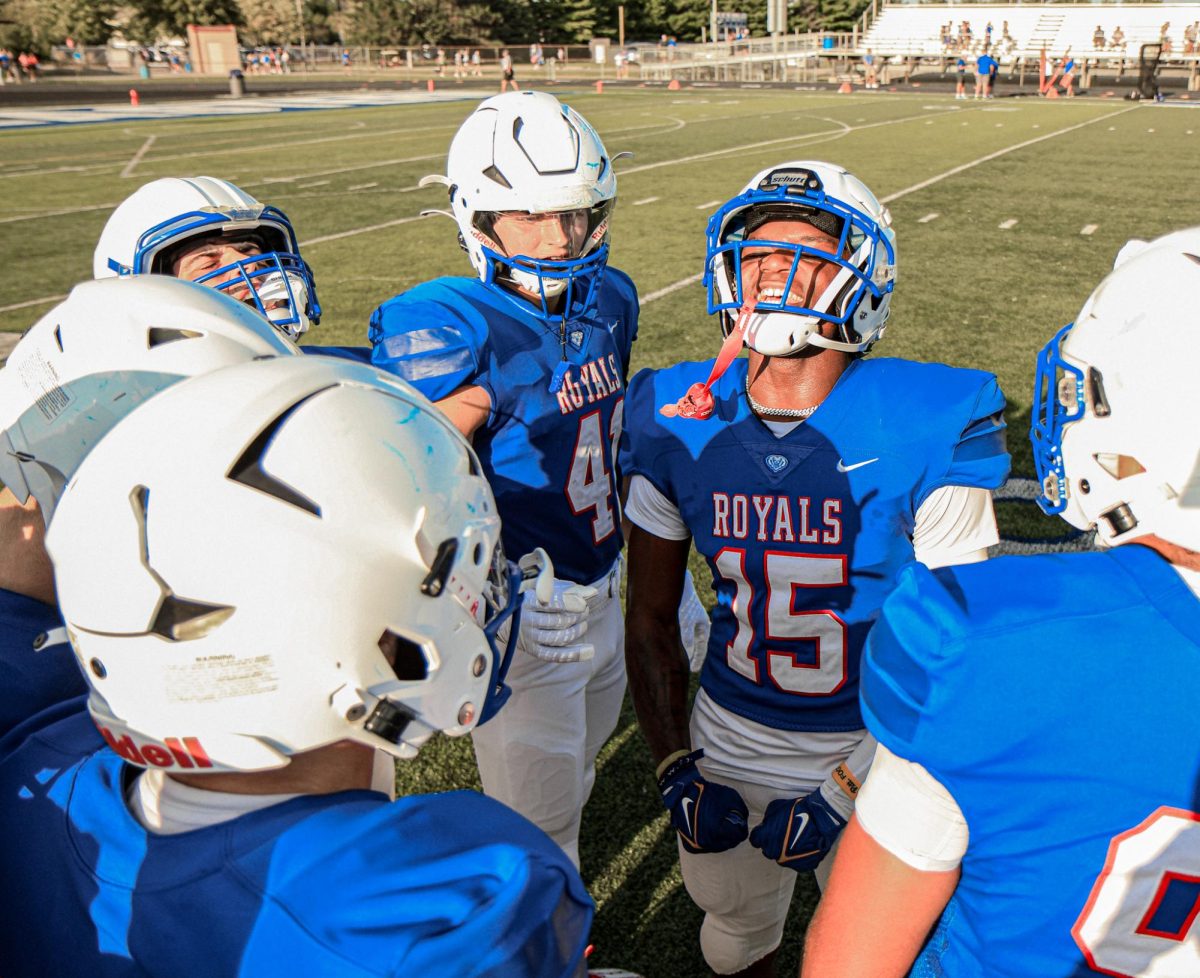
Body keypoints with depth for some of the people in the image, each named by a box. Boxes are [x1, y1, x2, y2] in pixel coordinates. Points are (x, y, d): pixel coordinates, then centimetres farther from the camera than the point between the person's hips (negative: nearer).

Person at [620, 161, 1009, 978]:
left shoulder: (925, 433, -20)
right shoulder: (679, 424, -11)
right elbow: (651, 619, -1)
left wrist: (846, 788, -16)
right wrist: (676, 768, -7)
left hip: (879, 749, -2)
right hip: (730, 743, 3)